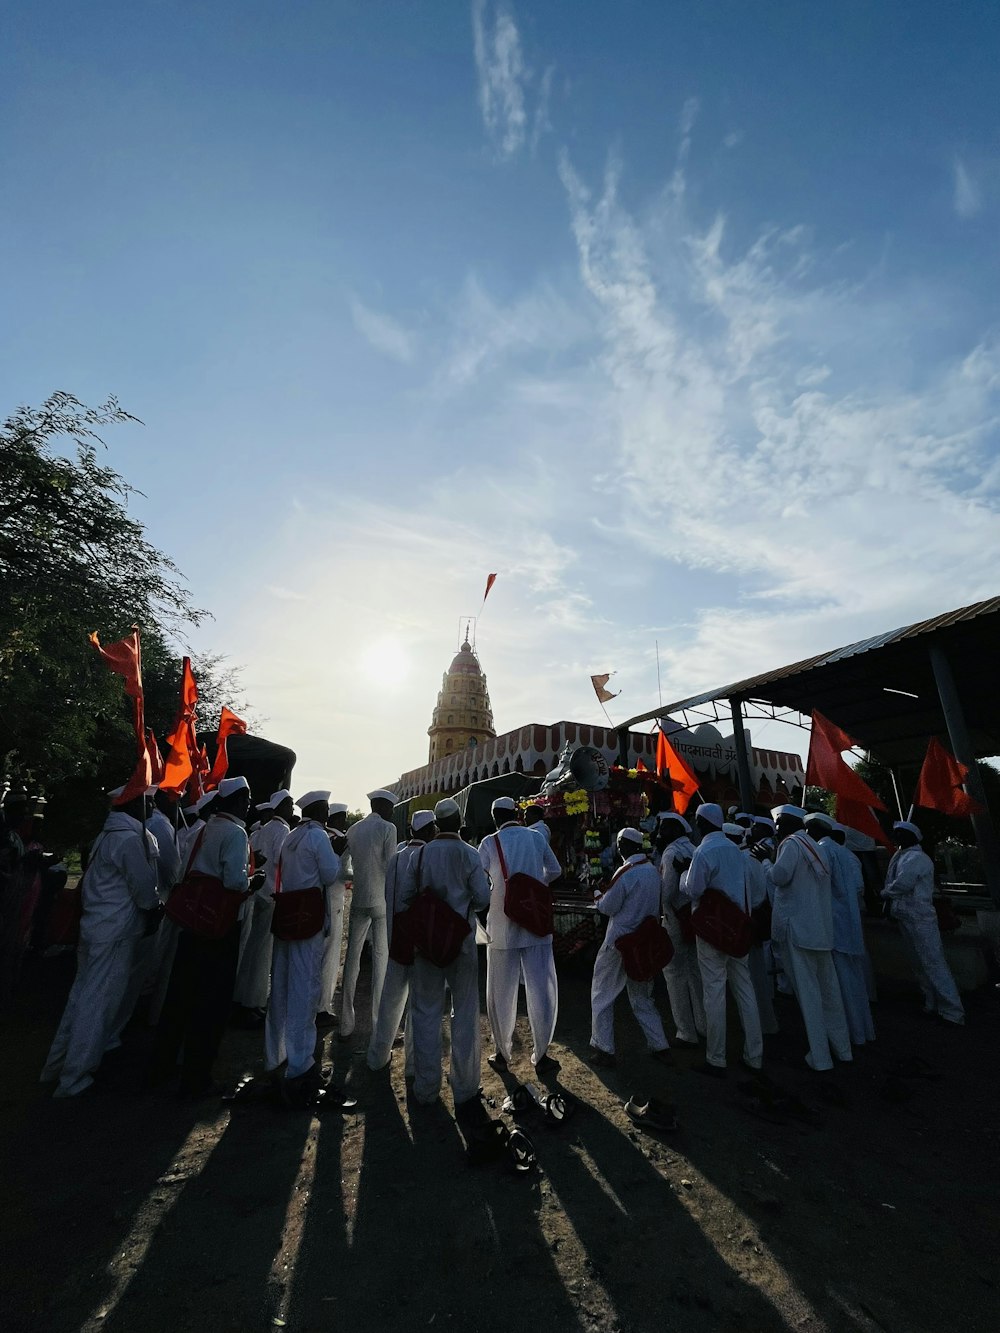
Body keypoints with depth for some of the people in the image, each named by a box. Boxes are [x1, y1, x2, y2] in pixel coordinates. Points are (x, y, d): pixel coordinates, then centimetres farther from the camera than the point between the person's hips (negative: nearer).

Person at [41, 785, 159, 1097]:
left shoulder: (107, 835, 9)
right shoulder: (130, 839, -19)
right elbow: (145, 890, -15)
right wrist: (155, 905, 5)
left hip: (94, 927, 9)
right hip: (115, 932, -9)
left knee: (82, 995, 20)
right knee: (98, 1003, 3)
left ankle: (58, 1064, 33)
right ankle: (74, 1078, 14)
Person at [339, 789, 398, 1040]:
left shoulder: (353, 829, 9)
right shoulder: (387, 828, -8)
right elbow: (391, 865, -11)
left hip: (358, 899, 6)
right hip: (382, 899, -5)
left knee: (352, 957, 11)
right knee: (381, 959, 2)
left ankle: (346, 1025, 17)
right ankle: (378, 1025, 6)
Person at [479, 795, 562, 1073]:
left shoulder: (489, 843, -6)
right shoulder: (536, 838, 0)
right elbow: (554, 871, 14)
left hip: (502, 927, -1)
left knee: (501, 992, 14)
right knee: (541, 990, 11)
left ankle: (502, 1053, 26)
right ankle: (540, 1055, 19)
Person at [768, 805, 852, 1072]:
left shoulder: (792, 843, -11)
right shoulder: (812, 845, 16)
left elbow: (780, 876, -23)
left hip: (799, 928, -8)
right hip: (821, 928, 8)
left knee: (808, 990, -1)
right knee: (827, 987, 17)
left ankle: (819, 1057, 5)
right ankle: (841, 1047, 27)